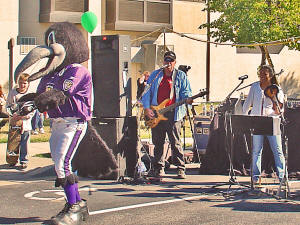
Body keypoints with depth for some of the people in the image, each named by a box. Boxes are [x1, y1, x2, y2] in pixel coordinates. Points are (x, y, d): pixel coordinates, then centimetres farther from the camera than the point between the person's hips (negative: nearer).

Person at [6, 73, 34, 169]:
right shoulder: (12, 92, 5)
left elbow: (32, 111, -6)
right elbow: (8, 105, 10)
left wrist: (21, 116, -17)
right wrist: (12, 114, -8)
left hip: (25, 123, -3)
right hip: (13, 122, 3)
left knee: (24, 144, 1)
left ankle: (23, 161, 12)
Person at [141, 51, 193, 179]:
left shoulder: (180, 76, 10)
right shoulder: (155, 75, 14)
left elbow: (185, 91, 5)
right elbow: (147, 92, 11)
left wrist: (187, 99, -19)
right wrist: (146, 108, -1)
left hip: (173, 114, -3)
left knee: (176, 142, -7)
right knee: (158, 142, 7)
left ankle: (180, 169, -1)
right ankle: (159, 168, 17)